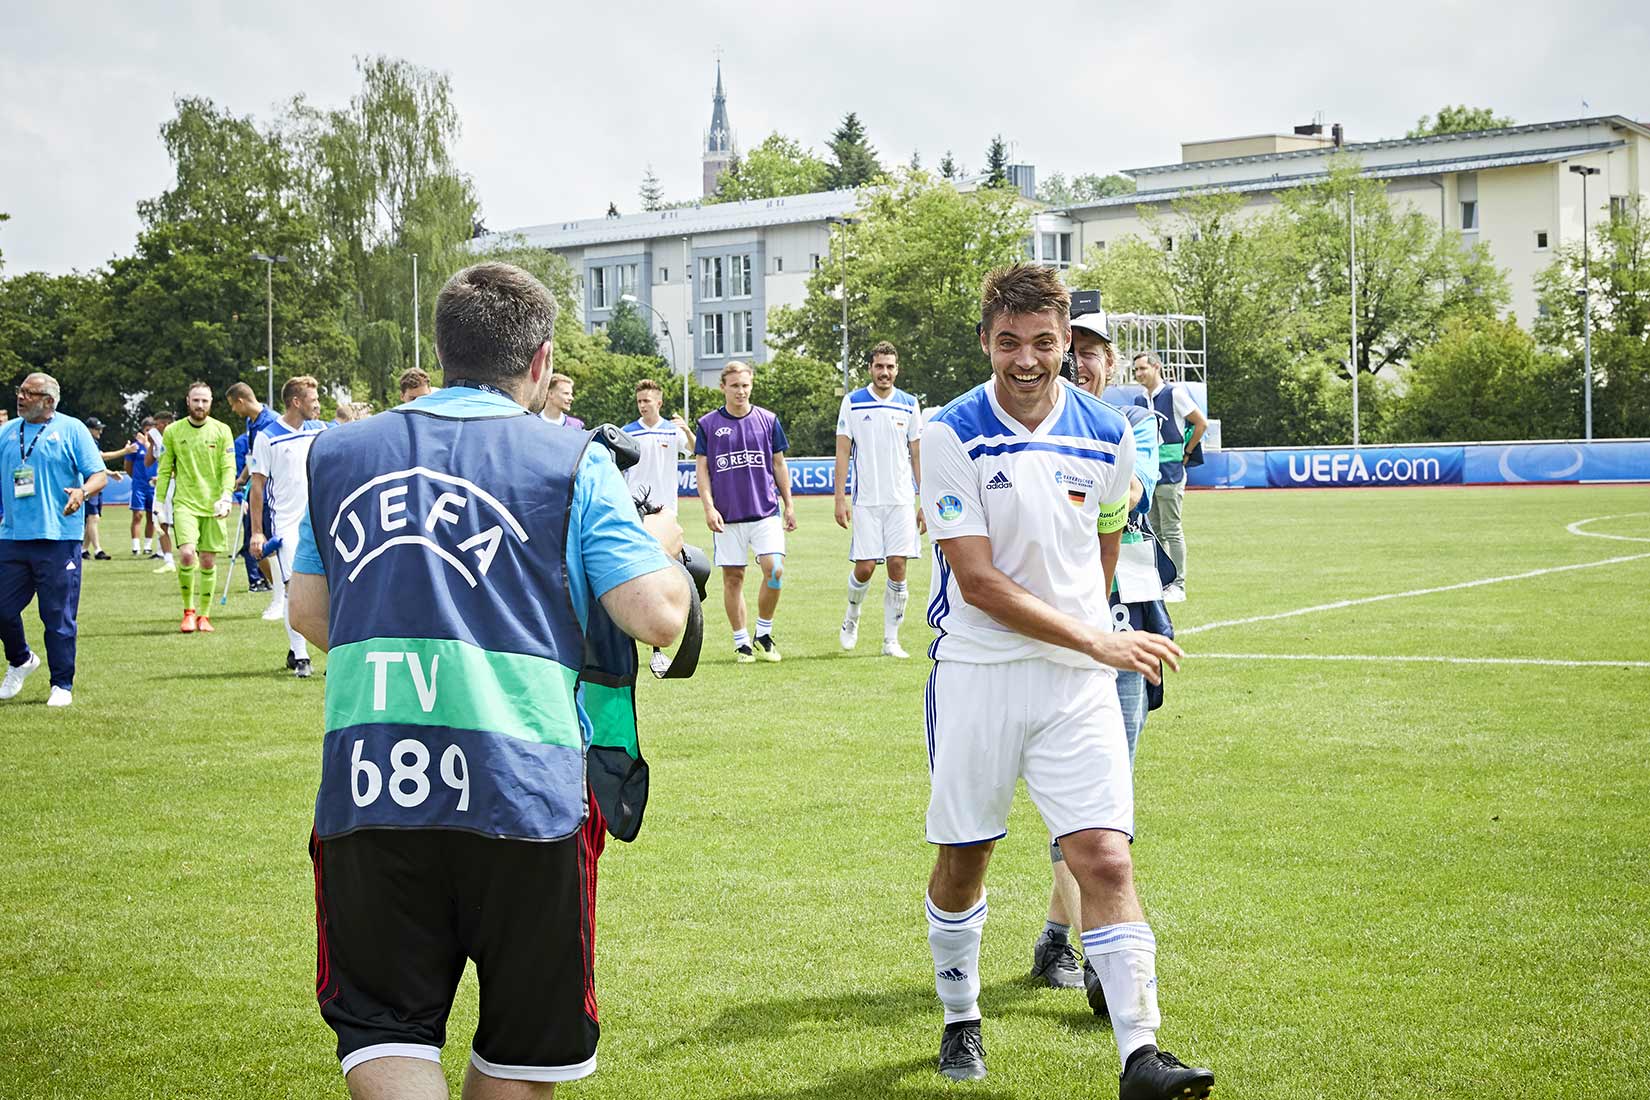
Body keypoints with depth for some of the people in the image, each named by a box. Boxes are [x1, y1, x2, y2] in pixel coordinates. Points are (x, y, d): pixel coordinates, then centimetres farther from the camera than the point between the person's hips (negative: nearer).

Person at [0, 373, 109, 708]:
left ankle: (62, 685, 10)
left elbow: (100, 475, -3)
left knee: (59, 617, 0)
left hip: (58, 540, -4)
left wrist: (82, 492, -22)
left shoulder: (71, 429, 0)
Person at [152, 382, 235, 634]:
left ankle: (204, 615, 16)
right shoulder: (173, 431, 5)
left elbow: (229, 468, 0)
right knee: (187, 554, -18)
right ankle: (188, 611, -1)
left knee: (208, 562, 3)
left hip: (213, 506, 1)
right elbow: (164, 470, 9)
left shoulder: (221, 431, 3)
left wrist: (226, 497, -14)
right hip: (185, 503, -1)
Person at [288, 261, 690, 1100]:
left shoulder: (338, 453, 11)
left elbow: (309, 614, 19)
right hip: (522, 789, -2)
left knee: (383, 1030, 8)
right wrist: (663, 547, 17)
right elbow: (659, 619, -4)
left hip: (365, 784, 2)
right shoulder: (572, 462, 0)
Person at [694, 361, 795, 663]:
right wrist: (709, 507, -7)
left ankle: (764, 633, 6)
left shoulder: (768, 420, 7)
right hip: (728, 515, 0)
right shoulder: (708, 424, 3)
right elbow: (702, 469, 4)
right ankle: (741, 641, 14)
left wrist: (789, 505, 11)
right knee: (733, 577, 3)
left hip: (766, 511, 0)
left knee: (774, 570, -13)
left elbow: (779, 464, 13)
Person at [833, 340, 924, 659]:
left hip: (901, 501, 1)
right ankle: (852, 616, 26)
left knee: (897, 567, -4)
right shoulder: (853, 402, 2)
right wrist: (840, 499, -4)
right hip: (866, 501, -1)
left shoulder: (909, 405, 7)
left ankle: (891, 640, 5)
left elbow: (917, 455, 10)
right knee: (865, 567, -5)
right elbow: (843, 452, 2)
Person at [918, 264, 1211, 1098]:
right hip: (976, 674, -2)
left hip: (1078, 680, 2)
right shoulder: (951, 435, -9)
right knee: (961, 861, 9)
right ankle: (961, 1020, 31)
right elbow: (978, 581, -14)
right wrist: (1093, 637, -17)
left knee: (1105, 859, -9)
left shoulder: (1106, 434, 3)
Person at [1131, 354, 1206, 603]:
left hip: (1170, 475, -7)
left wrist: (1186, 454, -3)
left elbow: (1201, 423, -6)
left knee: (1172, 531, -6)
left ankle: (1178, 585, -2)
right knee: (1155, 532, 11)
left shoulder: (1174, 393, -8)